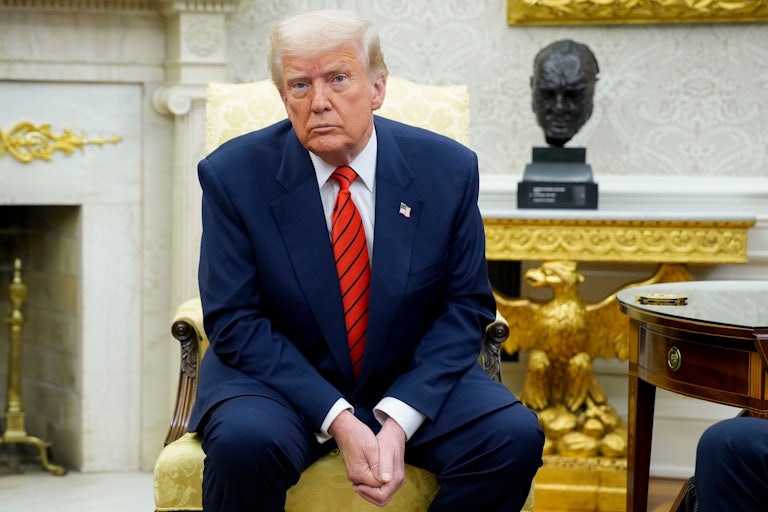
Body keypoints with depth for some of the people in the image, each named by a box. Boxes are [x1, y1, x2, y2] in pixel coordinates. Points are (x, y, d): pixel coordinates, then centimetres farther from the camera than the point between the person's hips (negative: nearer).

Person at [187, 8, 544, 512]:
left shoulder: (448, 169, -5)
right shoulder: (233, 174, -9)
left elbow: (466, 307, -2)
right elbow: (235, 321, -11)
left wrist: (399, 421, -17)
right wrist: (338, 420, -22)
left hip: (411, 381, 2)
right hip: (280, 375, -2)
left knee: (515, 436, -22)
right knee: (242, 441, -34)